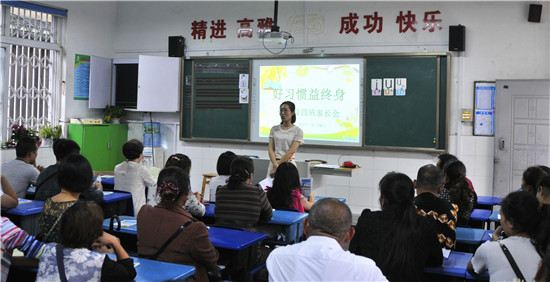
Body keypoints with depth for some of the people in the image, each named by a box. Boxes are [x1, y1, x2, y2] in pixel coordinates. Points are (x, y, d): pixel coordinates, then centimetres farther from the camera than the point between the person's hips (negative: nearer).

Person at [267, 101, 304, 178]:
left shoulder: (298, 131, -2)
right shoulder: (274, 129, 10)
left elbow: (291, 152, -9)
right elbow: (270, 149, 2)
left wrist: (278, 165, -14)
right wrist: (275, 164, -15)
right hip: (273, 162, 3)